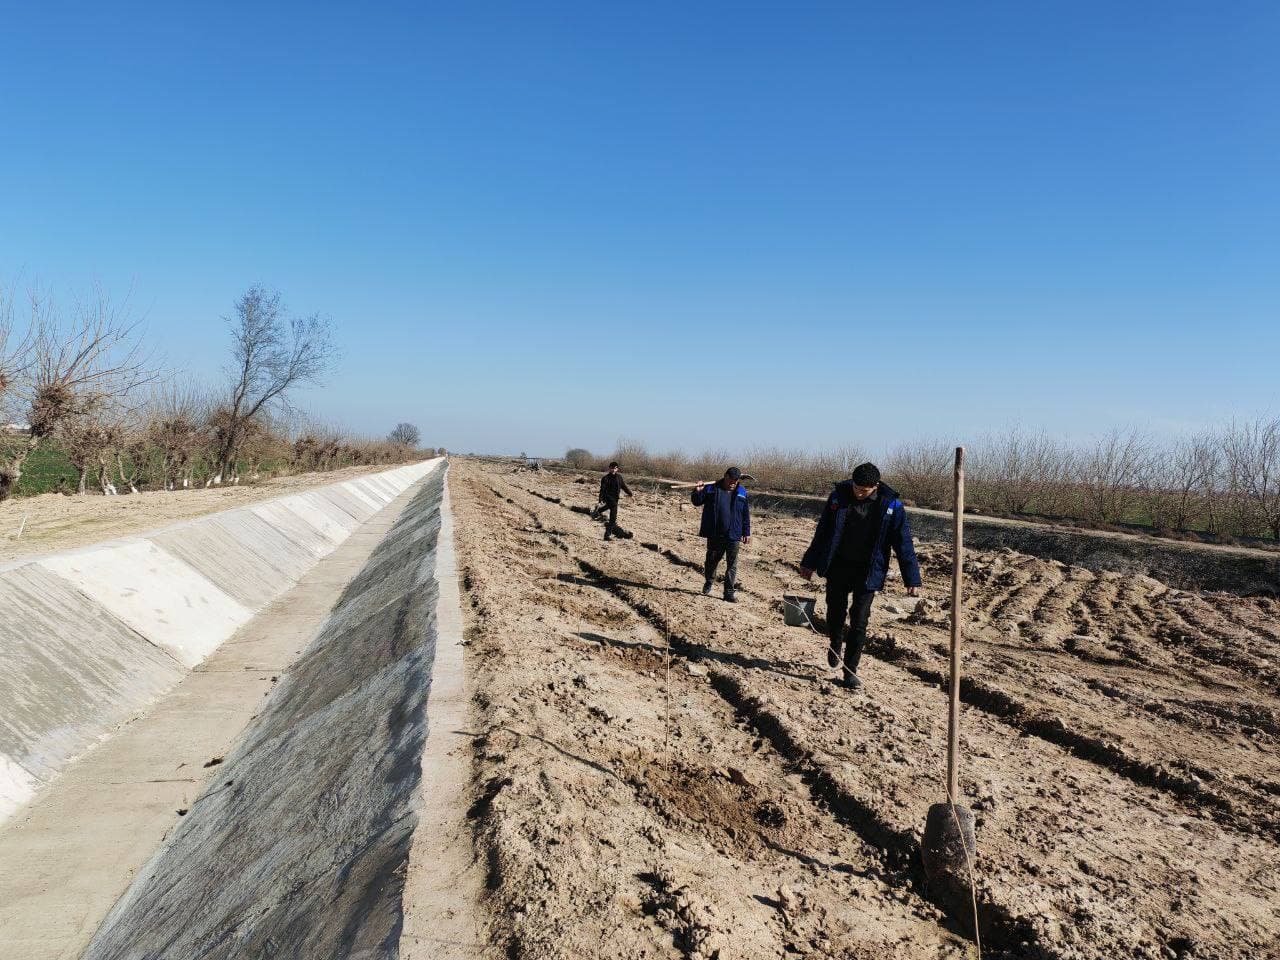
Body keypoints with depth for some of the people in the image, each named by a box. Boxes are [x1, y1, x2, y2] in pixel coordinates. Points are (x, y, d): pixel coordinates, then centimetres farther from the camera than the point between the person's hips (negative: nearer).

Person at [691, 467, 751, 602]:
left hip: (733, 536, 0)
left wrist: (747, 533, 6)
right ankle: (708, 583, 37)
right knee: (711, 560, 14)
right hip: (714, 535, 0)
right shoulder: (711, 489, -2)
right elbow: (697, 502, 2)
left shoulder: (742, 492, 3)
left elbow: (746, 514, 7)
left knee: (732, 564, 2)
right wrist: (697, 492, -18)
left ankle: (729, 591, 10)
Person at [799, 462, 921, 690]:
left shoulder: (891, 505, -12)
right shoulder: (839, 496, -7)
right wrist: (810, 562, 9)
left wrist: (912, 578, -10)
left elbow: (903, 542, -8)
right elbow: (822, 532, 4)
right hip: (838, 566, 2)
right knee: (835, 612, 13)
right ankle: (835, 646, 43)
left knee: (859, 620, -3)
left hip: (868, 571, -2)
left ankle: (850, 671, 7)